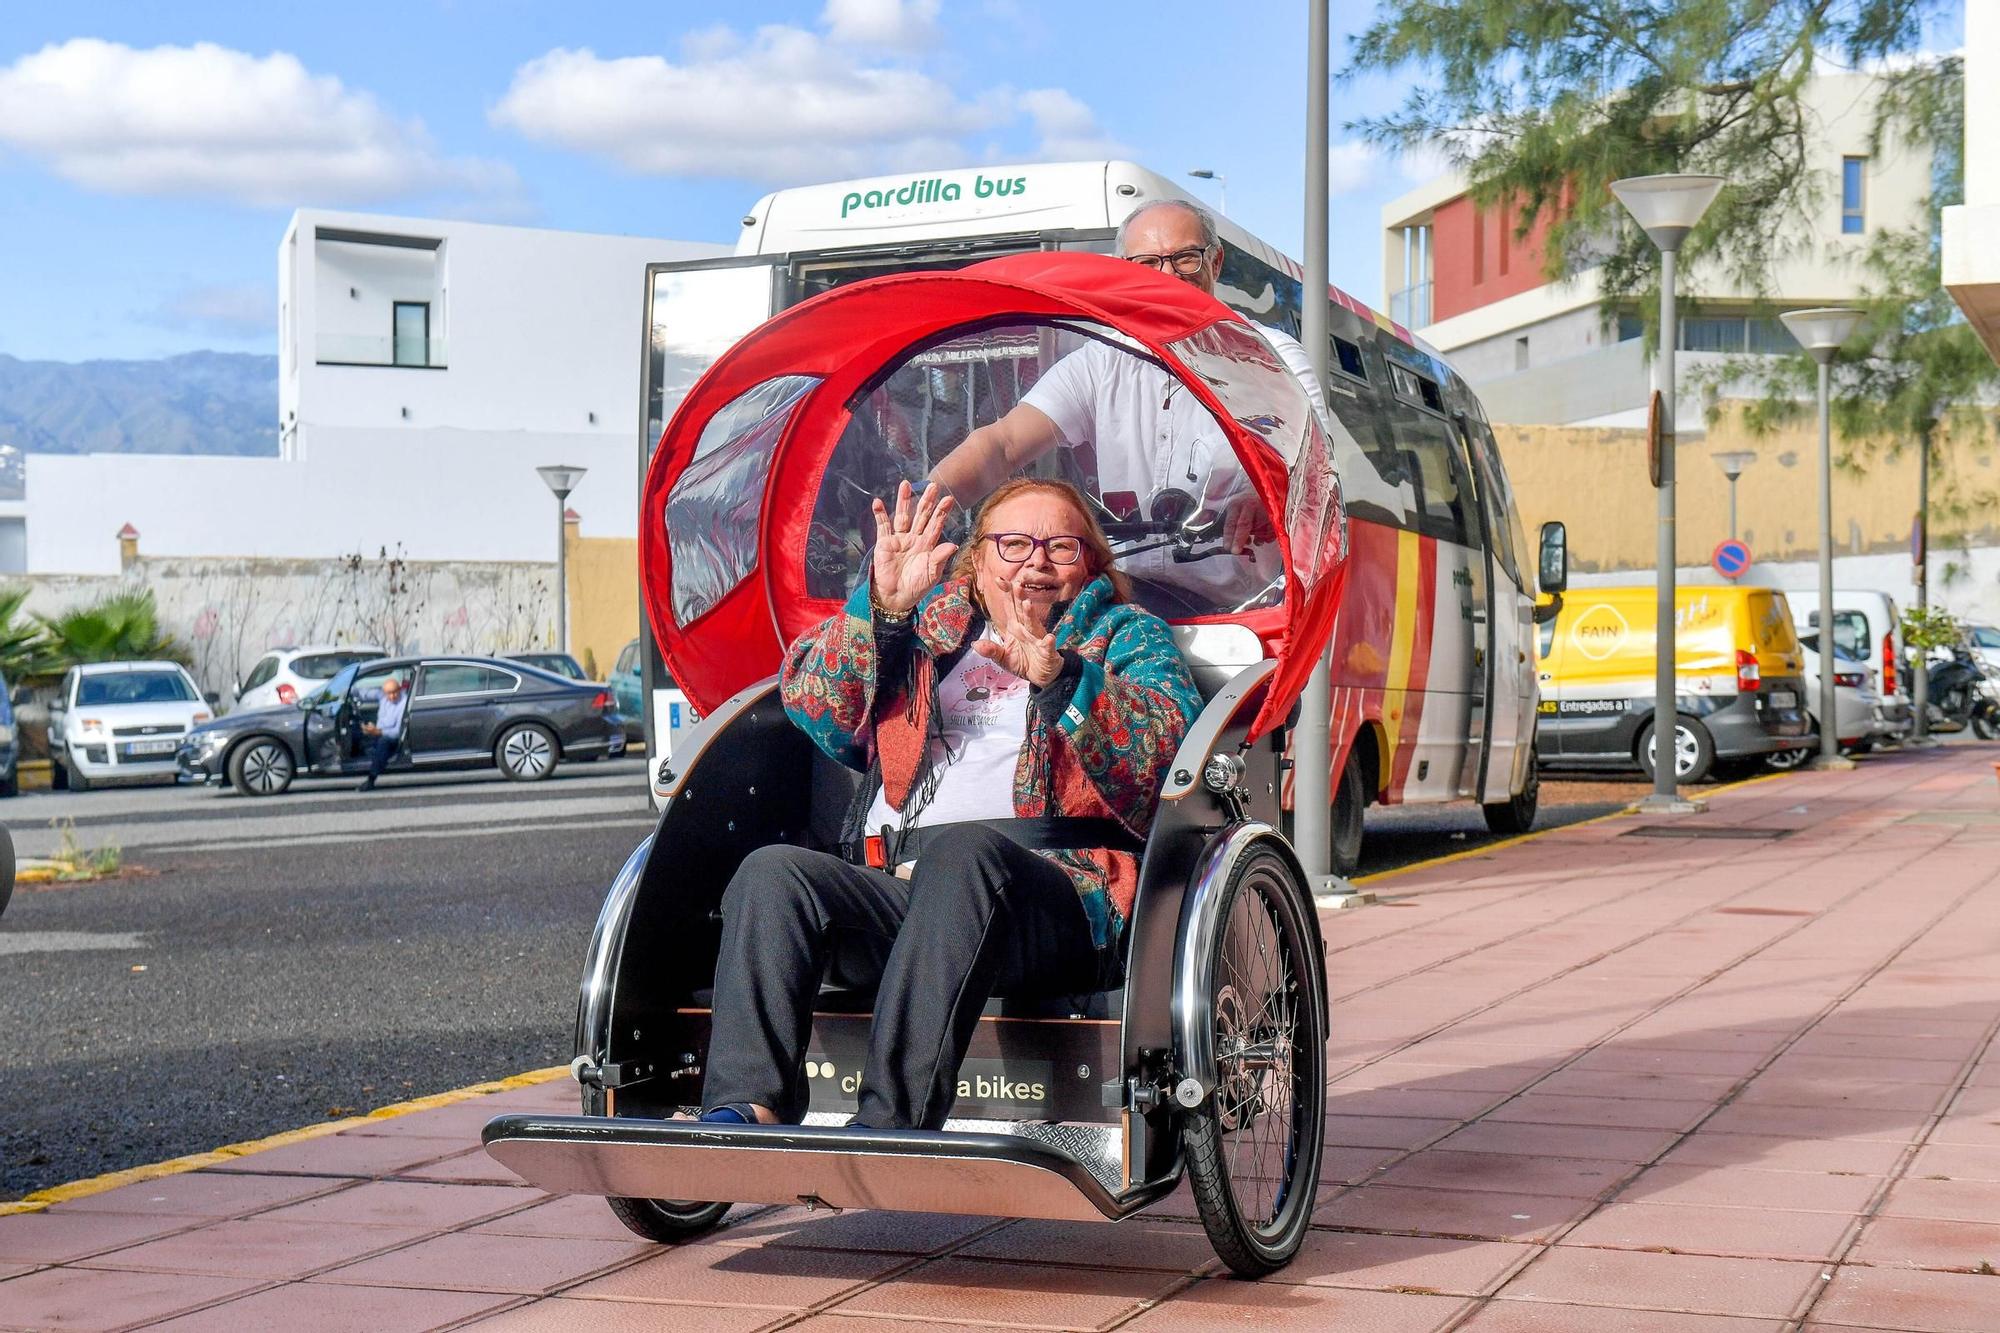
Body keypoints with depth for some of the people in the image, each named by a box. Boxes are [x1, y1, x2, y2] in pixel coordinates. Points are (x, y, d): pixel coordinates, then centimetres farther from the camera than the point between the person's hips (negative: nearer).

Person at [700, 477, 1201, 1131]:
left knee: (962, 848, -37)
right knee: (772, 872, -24)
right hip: (892, 892, 4)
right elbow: (809, 702, 12)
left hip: (1062, 894, -3)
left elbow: (1165, 744, 0)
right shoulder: (924, 626, 30)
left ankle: (888, 1124, -46)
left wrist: (1062, 677, -17)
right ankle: (745, 1113, -37)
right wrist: (880, 606, -5)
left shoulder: (1126, 635, 22)